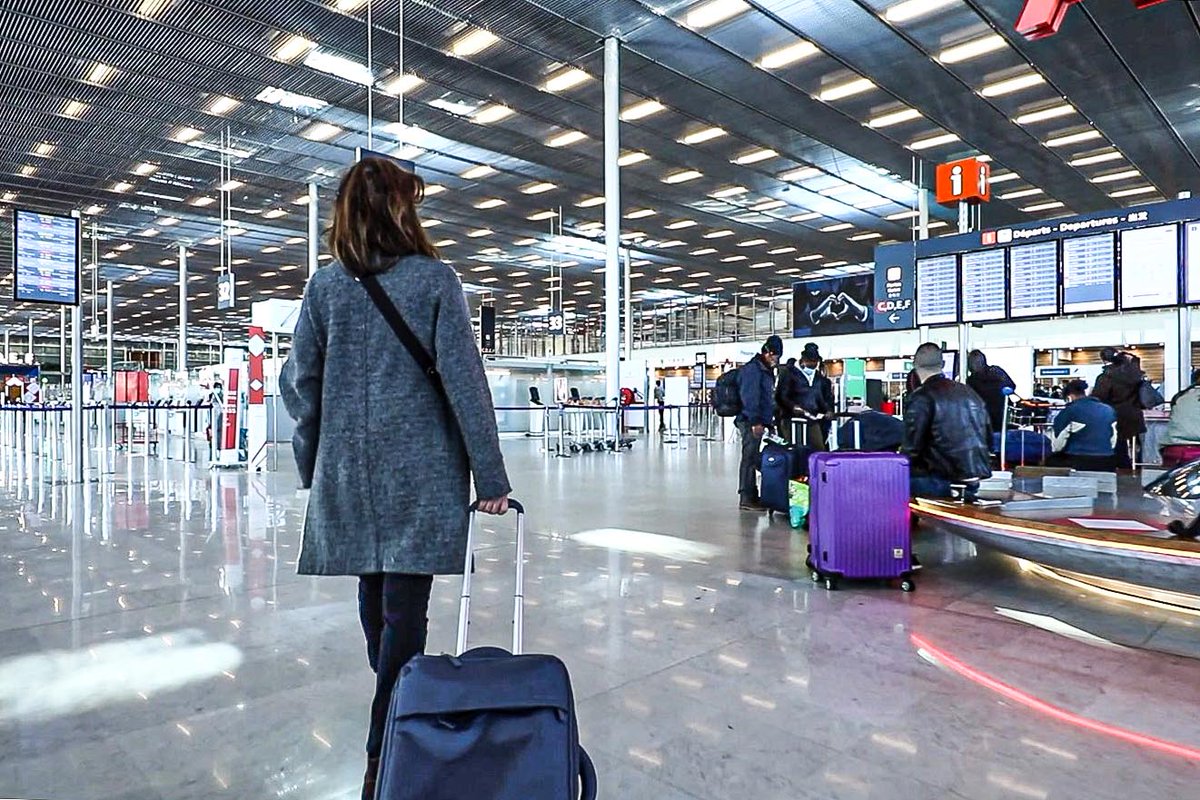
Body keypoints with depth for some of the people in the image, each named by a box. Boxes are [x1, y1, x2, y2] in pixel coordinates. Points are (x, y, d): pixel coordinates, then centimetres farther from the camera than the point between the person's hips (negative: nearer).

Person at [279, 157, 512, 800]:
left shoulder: (325, 285, 4)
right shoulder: (435, 279, -6)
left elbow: (299, 382, 5)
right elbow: (464, 382, -11)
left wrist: (312, 467, 16)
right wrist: (490, 477, -8)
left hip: (348, 470, 4)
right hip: (421, 470, -4)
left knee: (374, 593, 20)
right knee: (404, 608, 1)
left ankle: (397, 712, 39)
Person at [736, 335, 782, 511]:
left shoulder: (766, 370, 19)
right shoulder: (752, 368, -12)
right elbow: (749, 397, -19)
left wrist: (768, 420, 25)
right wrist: (755, 421, -23)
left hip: (758, 421, 10)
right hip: (751, 422, -10)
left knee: (753, 458, 12)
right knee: (749, 458, -7)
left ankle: (751, 496, 19)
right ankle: (747, 499, -4)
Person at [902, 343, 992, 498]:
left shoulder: (921, 398, -7)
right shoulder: (969, 392, 15)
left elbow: (912, 449, -10)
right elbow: (988, 439, 21)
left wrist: (903, 453, 11)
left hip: (945, 482, -7)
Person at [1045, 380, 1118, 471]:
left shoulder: (1068, 412, -7)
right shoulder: (1109, 410, 7)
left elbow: (1057, 447, -4)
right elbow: (1113, 443, 12)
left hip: (1078, 464, -5)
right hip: (1107, 465, 5)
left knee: (1051, 460, 21)